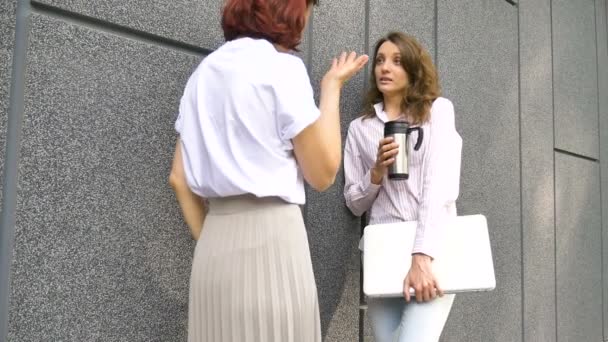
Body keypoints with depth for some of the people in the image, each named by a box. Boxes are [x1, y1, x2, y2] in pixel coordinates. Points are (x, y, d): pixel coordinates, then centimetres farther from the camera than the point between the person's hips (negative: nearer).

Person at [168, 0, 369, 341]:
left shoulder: (203, 73, 13)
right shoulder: (282, 67, -7)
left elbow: (179, 178, 12)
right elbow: (322, 173, -4)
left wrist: (209, 240, 14)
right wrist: (332, 87, 4)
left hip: (215, 245, 7)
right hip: (269, 240, -7)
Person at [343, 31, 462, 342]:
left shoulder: (438, 110, 2)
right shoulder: (359, 127, 11)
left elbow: (441, 185, -10)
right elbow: (354, 204, 12)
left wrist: (422, 256, -20)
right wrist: (377, 171, -8)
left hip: (432, 248, -3)